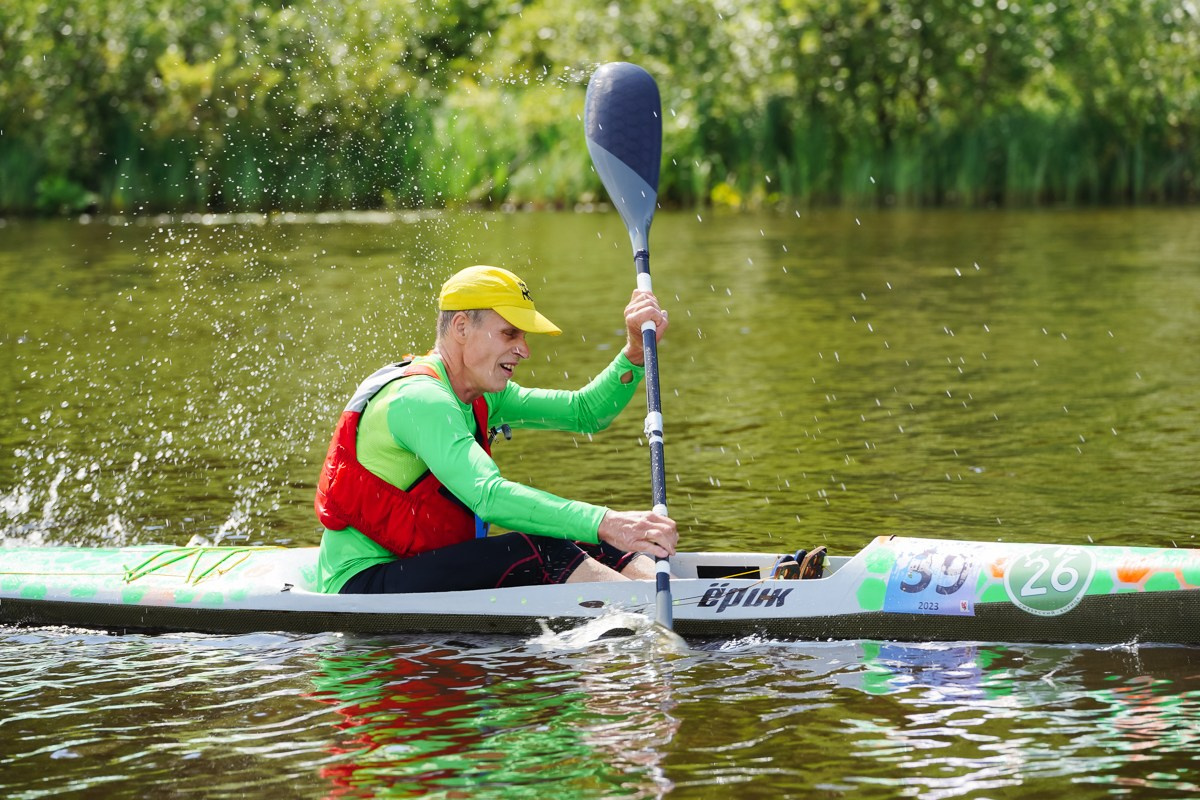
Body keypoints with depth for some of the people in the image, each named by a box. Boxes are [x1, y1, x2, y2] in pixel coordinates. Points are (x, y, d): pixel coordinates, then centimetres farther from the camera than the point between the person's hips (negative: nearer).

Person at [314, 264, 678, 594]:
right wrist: (604, 523, -41)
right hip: (364, 583, -10)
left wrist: (635, 351, -8)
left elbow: (584, 412, 9)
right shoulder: (419, 400, -21)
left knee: (591, 547, -7)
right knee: (536, 550, -27)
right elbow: (488, 496, -35)